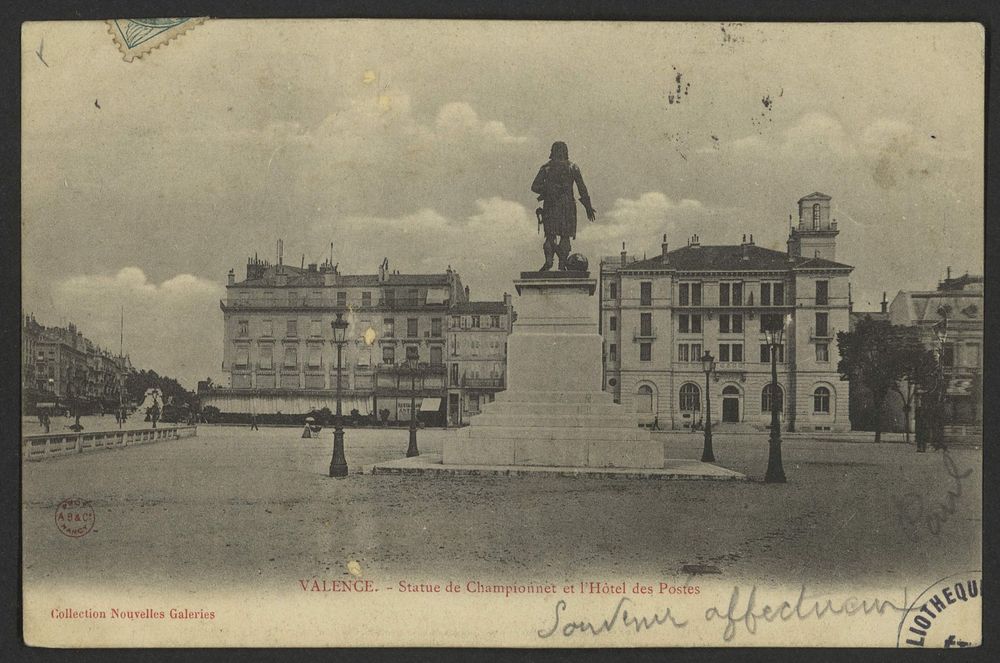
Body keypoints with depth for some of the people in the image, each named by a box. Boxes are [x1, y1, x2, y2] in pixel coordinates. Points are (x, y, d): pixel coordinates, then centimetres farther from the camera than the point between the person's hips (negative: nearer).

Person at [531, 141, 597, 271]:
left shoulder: (546, 168, 6)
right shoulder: (573, 167, 4)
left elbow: (535, 186, 1)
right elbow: (582, 188, 0)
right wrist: (588, 207, 4)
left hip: (550, 206, 1)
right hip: (567, 205, -1)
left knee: (550, 235, 4)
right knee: (565, 236, 4)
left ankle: (548, 260, -15)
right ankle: (562, 263, -4)